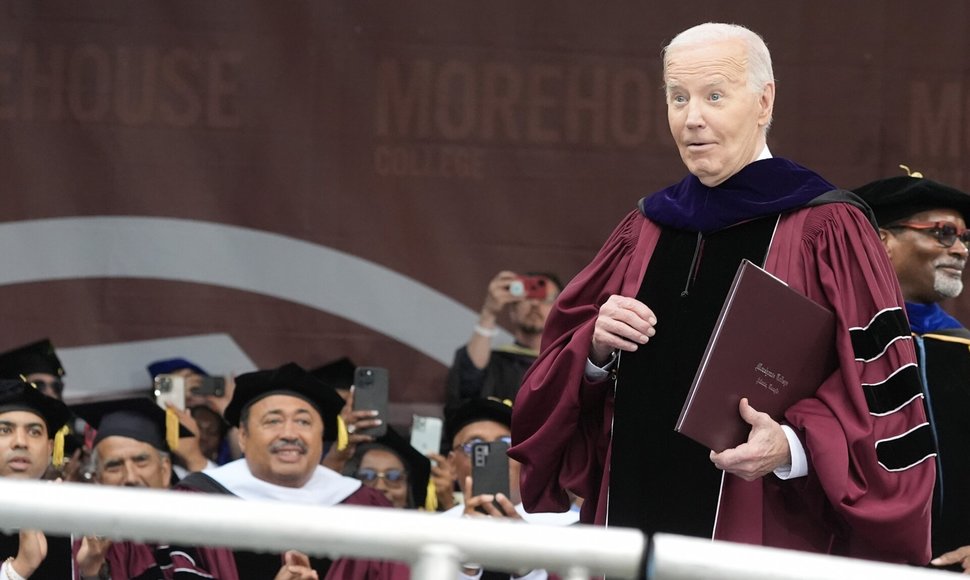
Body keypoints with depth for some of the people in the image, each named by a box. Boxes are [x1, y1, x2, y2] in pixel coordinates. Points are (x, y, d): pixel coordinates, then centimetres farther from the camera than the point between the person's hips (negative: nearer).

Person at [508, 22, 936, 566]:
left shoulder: (826, 232, -5)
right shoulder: (647, 229, 12)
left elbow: (881, 395, -10)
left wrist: (793, 448, -26)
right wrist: (595, 347, -7)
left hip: (768, 536, -5)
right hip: (636, 521, 5)